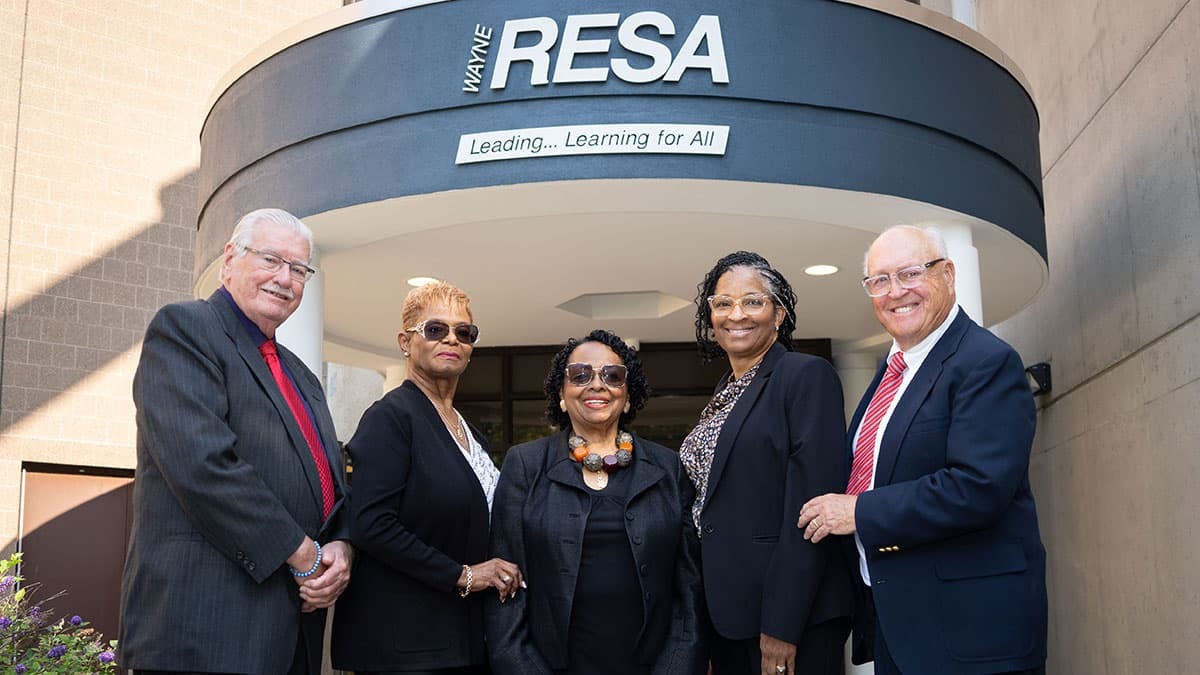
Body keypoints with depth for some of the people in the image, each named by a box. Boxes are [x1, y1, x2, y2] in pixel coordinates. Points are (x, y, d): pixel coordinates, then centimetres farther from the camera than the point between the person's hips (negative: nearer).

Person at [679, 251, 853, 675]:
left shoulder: (807, 375, -9)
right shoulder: (725, 394, 15)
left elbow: (812, 503, -17)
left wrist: (781, 626, -21)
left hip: (793, 614, -7)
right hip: (728, 613, 7)